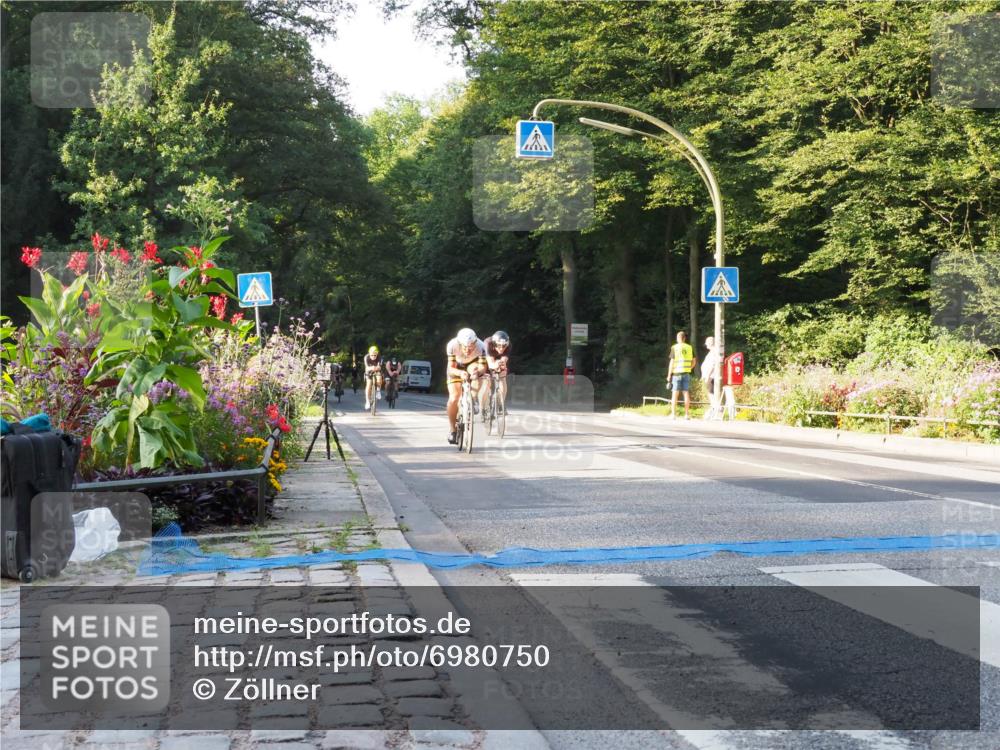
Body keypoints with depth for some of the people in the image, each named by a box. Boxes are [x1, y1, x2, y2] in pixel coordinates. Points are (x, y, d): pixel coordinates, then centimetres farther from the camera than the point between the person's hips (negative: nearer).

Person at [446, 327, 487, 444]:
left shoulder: (481, 347, -36)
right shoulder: (452, 345, -35)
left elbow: (483, 368, -33)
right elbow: (451, 368, -33)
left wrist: (477, 371, -57)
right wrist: (461, 373, -54)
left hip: (472, 364, 1)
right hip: (457, 368, -1)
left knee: (475, 369, -36)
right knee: (454, 398, -17)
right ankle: (452, 429, 1)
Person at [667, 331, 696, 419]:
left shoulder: (674, 348, -5)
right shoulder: (690, 348, 5)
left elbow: (672, 362, -8)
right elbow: (694, 361, 8)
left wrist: (669, 375, -3)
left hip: (676, 373, -3)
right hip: (686, 374, 3)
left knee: (675, 394, 1)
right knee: (686, 394, 6)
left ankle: (673, 414, -1)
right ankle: (687, 414, 5)